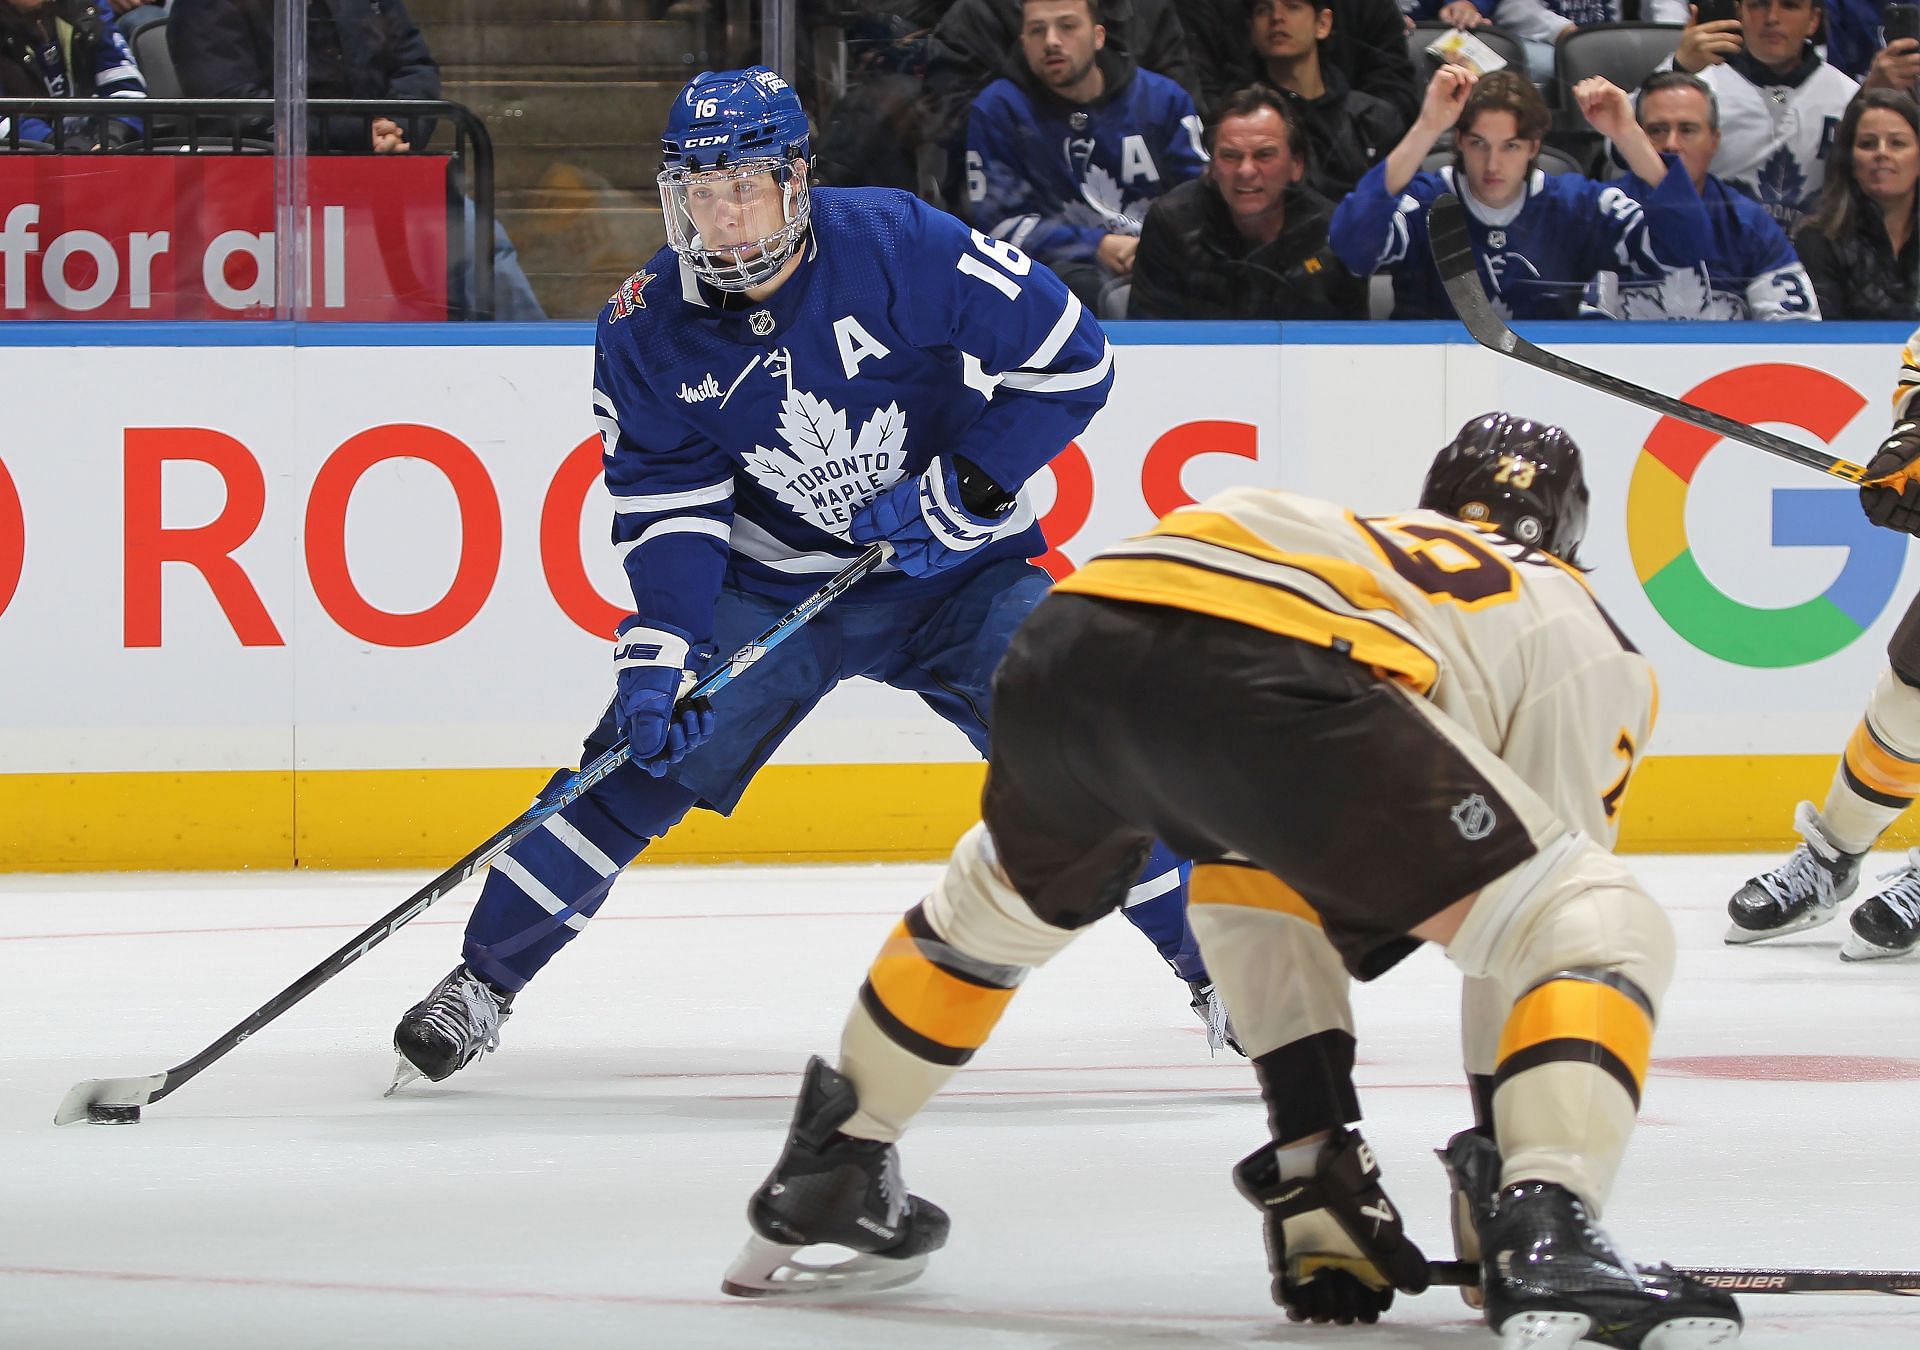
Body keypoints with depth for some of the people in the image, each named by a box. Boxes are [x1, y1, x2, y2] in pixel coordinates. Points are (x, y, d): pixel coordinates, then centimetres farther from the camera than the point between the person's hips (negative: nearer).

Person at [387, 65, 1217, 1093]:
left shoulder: (901, 247, -23)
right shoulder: (646, 332, -13)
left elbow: (1070, 359, -17)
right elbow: (665, 508, -9)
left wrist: (959, 491, -20)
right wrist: (660, 653, -24)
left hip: (952, 569, -2)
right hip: (768, 581, 2)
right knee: (644, 754, -8)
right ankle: (484, 979, 7)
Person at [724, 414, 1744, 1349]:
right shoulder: (1582, 637, 29)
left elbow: (1254, 921, 41)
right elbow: (1531, 914, 23)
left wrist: (1310, 1154, 41)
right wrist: (1498, 1156, 31)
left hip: (1065, 644, 7)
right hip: (1250, 676, -7)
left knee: (1001, 899, 40)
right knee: (1602, 929, 0)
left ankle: (827, 1183, 50)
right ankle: (1545, 1237, -23)